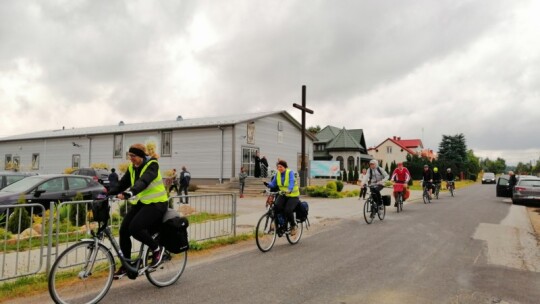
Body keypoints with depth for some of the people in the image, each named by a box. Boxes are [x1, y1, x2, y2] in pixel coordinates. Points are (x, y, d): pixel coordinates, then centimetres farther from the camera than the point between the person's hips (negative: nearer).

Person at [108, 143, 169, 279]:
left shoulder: (152, 165, -16)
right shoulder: (132, 167, 6)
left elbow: (143, 181, -34)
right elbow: (122, 184, 2)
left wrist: (129, 193, -49)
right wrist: (108, 194, -13)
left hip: (156, 203, -7)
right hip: (140, 203, 7)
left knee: (134, 228, -24)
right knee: (123, 230, -5)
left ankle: (157, 248, 0)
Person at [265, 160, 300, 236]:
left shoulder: (290, 172, -15)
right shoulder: (277, 174, 0)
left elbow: (292, 182, -30)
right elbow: (273, 184, -3)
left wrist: (289, 190, -49)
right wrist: (268, 184, -25)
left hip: (293, 195, -5)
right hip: (283, 195, 5)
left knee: (288, 210, -23)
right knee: (277, 206, -23)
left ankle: (293, 226, 5)